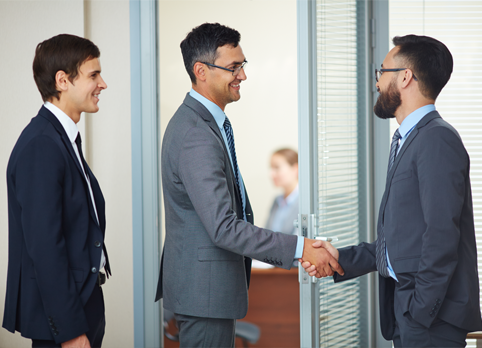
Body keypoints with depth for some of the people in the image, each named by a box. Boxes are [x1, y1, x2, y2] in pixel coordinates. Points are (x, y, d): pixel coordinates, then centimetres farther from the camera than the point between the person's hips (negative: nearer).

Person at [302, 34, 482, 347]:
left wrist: (421, 310, -20)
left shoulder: (438, 140, -13)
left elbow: (441, 236, -20)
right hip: (407, 309, 9)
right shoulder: (408, 141, 18)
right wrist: (342, 259, 13)